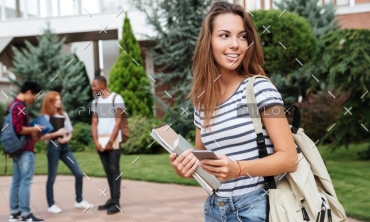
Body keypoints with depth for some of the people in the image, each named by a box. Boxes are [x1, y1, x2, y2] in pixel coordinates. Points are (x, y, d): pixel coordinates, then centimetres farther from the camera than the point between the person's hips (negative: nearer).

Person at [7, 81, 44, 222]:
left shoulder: (14, 104, 16)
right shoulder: (20, 107, -16)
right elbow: (18, 129, -22)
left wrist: (31, 132, 13)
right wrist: (34, 129, -9)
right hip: (25, 150, -10)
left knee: (16, 182, 10)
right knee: (25, 181, -7)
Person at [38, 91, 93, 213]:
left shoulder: (64, 114, 13)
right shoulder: (46, 116, -3)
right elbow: (42, 136, -9)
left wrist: (67, 138, -5)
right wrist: (56, 133, -19)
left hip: (65, 146, 5)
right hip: (53, 147, -5)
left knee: (79, 173, 2)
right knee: (52, 177, 2)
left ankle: (79, 201, 14)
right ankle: (51, 205, 13)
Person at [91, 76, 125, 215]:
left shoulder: (116, 98, -2)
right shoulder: (95, 102, 15)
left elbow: (118, 121, -7)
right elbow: (94, 123, 11)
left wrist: (110, 141, -12)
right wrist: (96, 141, -3)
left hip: (113, 141, -5)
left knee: (114, 170, -6)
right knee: (108, 171, 8)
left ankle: (116, 202, -5)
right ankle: (112, 199, 14)